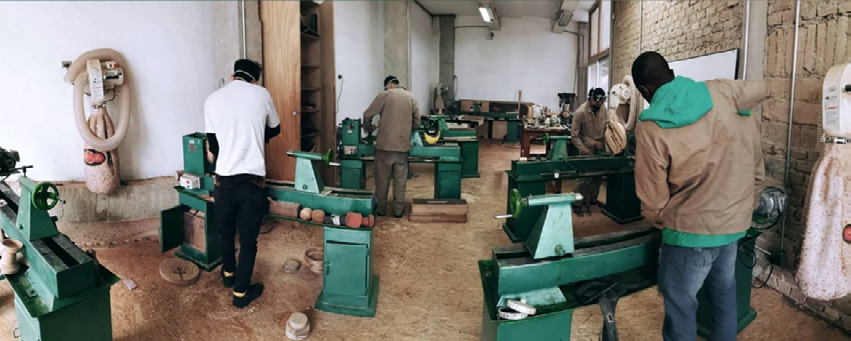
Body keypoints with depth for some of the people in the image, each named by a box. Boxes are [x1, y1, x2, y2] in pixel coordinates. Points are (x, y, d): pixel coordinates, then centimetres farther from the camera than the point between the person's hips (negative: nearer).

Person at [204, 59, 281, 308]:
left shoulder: (213, 99, 3)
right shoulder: (261, 94, -1)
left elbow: (213, 146, 9)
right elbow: (275, 130, 16)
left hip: (224, 180, 3)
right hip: (252, 180, -2)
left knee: (226, 231, 24)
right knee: (248, 238, 10)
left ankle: (229, 274, 45)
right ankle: (241, 292, 19)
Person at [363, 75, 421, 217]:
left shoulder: (384, 95, -2)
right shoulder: (411, 97, 8)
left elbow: (367, 115, -3)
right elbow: (416, 122, 6)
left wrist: (368, 129, 15)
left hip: (384, 144, -2)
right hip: (403, 145, 3)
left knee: (382, 179, 9)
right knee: (400, 179, 10)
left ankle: (381, 208, 18)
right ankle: (398, 210, 16)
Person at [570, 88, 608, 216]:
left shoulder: (602, 108, -3)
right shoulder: (581, 112, -20)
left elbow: (604, 126, 12)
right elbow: (574, 136, -17)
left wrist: (603, 142, 0)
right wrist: (585, 152, -22)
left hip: (600, 148, 6)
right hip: (588, 149, -6)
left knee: (599, 175, 11)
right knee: (585, 177, -5)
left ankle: (592, 198, 28)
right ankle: (578, 203, 7)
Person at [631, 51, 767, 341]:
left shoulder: (650, 129, -18)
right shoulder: (720, 92, -3)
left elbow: (653, 196, -12)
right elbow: (760, 90, 20)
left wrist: (662, 220, 10)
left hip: (692, 228, -7)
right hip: (735, 218, 7)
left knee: (679, 304, 6)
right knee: (723, 294, 23)